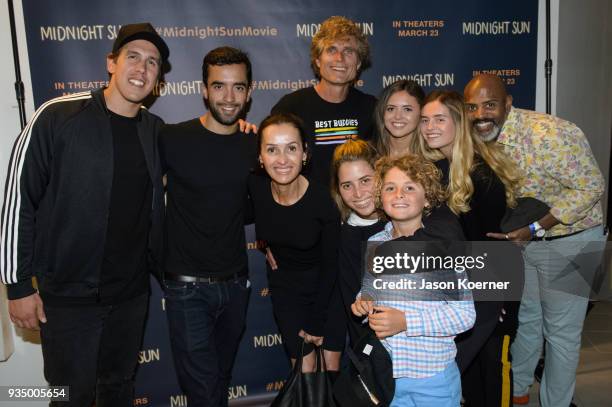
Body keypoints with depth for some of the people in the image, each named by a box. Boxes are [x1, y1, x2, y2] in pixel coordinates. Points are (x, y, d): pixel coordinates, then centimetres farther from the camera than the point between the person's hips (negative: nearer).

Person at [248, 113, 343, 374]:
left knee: (332, 365, 9)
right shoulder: (255, 187, -21)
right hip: (284, 287, 2)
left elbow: (330, 264, -14)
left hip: (326, 287, -1)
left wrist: (317, 322, -7)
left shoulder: (323, 200, -26)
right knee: (303, 367, 8)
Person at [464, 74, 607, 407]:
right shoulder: (480, 138, -6)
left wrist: (536, 227, -28)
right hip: (522, 237, 6)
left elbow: (590, 187, -23)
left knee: (561, 330, 6)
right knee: (524, 317, 21)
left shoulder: (549, 133, -29)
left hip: (569, 239, -6)